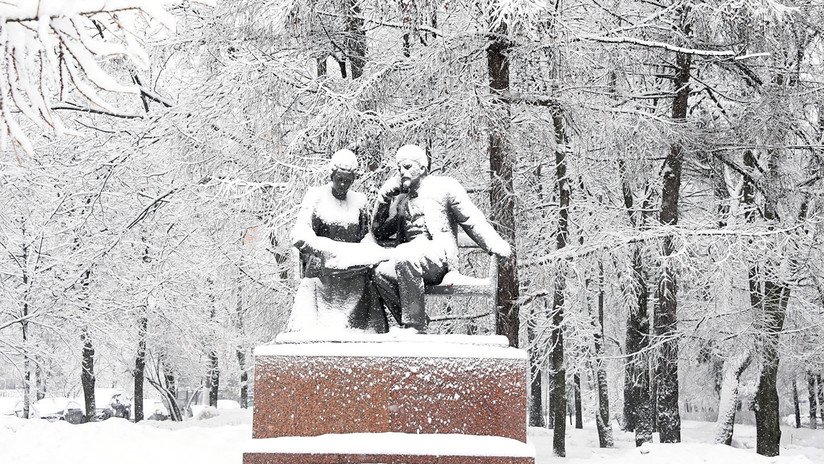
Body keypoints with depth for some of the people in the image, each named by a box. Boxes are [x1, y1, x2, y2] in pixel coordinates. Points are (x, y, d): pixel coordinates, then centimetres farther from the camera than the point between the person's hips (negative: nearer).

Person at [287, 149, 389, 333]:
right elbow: (299, 236, -6)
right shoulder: (315, 197, 2)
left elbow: (366, 235, 17)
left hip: (353, 274, 3)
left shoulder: (359, 200, 12)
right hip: (321, 272, -2)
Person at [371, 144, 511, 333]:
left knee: (404, 256, -36)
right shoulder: (400, 199, 27)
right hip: (408, 258, 5)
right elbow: (379, 232, 24)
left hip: (440, 256, -5)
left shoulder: (444, 186, 14)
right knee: (382, 272, -26)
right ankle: (407, 324, -21)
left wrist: (495, 245, -7)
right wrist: (384, 197, 13)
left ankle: (416, 327, -33)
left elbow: (472, 220, 7)